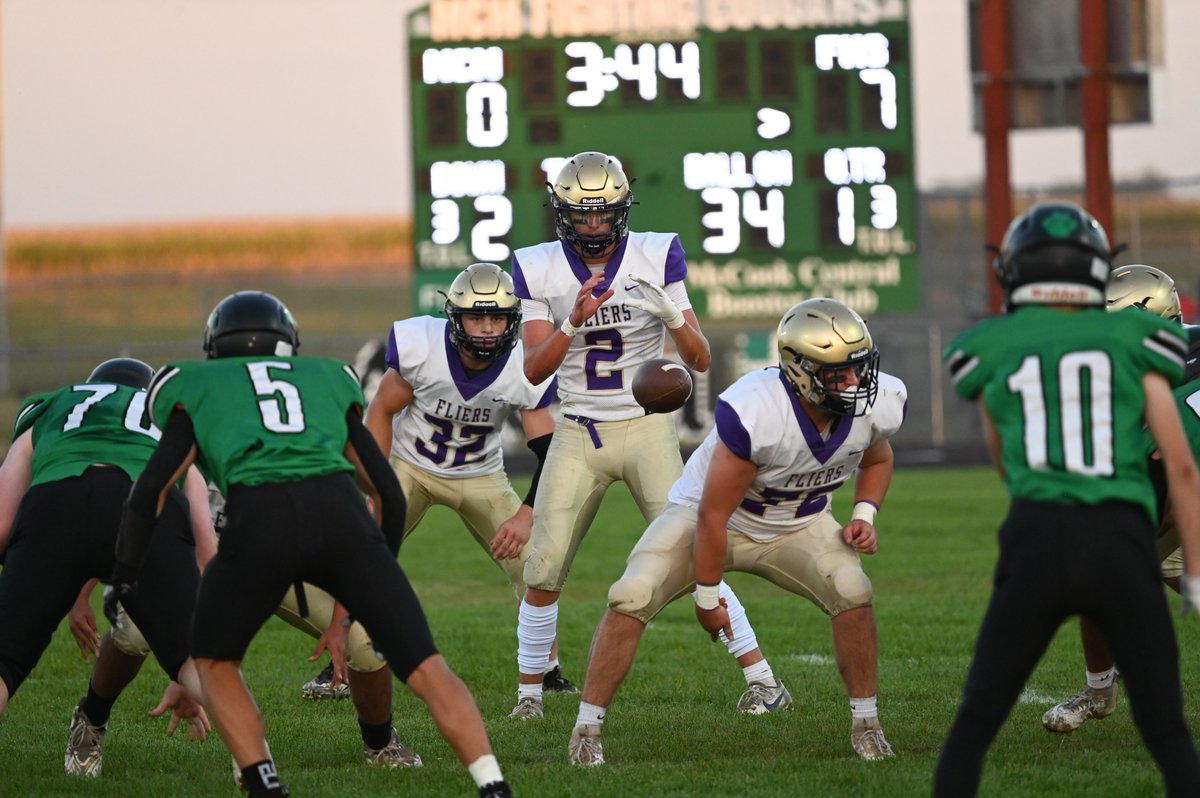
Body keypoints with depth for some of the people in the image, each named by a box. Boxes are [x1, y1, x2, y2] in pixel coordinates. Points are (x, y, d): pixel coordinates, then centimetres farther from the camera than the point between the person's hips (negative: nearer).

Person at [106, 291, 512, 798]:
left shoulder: (197, 388, 27)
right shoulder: (328, 381, 33)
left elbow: (150, 491, 16)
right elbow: (388, 493, 32)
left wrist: (124, 579, 26)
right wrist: (375, 584, 44)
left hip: (259, 521, -1)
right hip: (340, 510, 1)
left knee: (214, 661, 24)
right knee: (425, 668, 5)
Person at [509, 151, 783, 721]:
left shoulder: (655, 258, -5)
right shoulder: (539, 269, -2)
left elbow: (701, 361, -5)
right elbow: (533, 370, -8)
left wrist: (672, 315, -25)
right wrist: (573, 321, -25)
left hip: (646, 428, -2)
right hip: (578, 434, 2)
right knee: (543, 571, -3)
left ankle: (761, 678, -2)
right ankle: (529, 691, 13)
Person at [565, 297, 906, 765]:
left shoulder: (877, 405, -21)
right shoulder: (754, 413, -38)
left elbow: (876, 459, 8)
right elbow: (713, 515, -25)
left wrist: (865, 514, -10)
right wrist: (708, 598, -16)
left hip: (796, 525, 4)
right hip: (707, 519, -4)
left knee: (852, 592, -22)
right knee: (631, 599, -21)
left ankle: (865, 723, -1)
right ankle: (586, 729, -6)